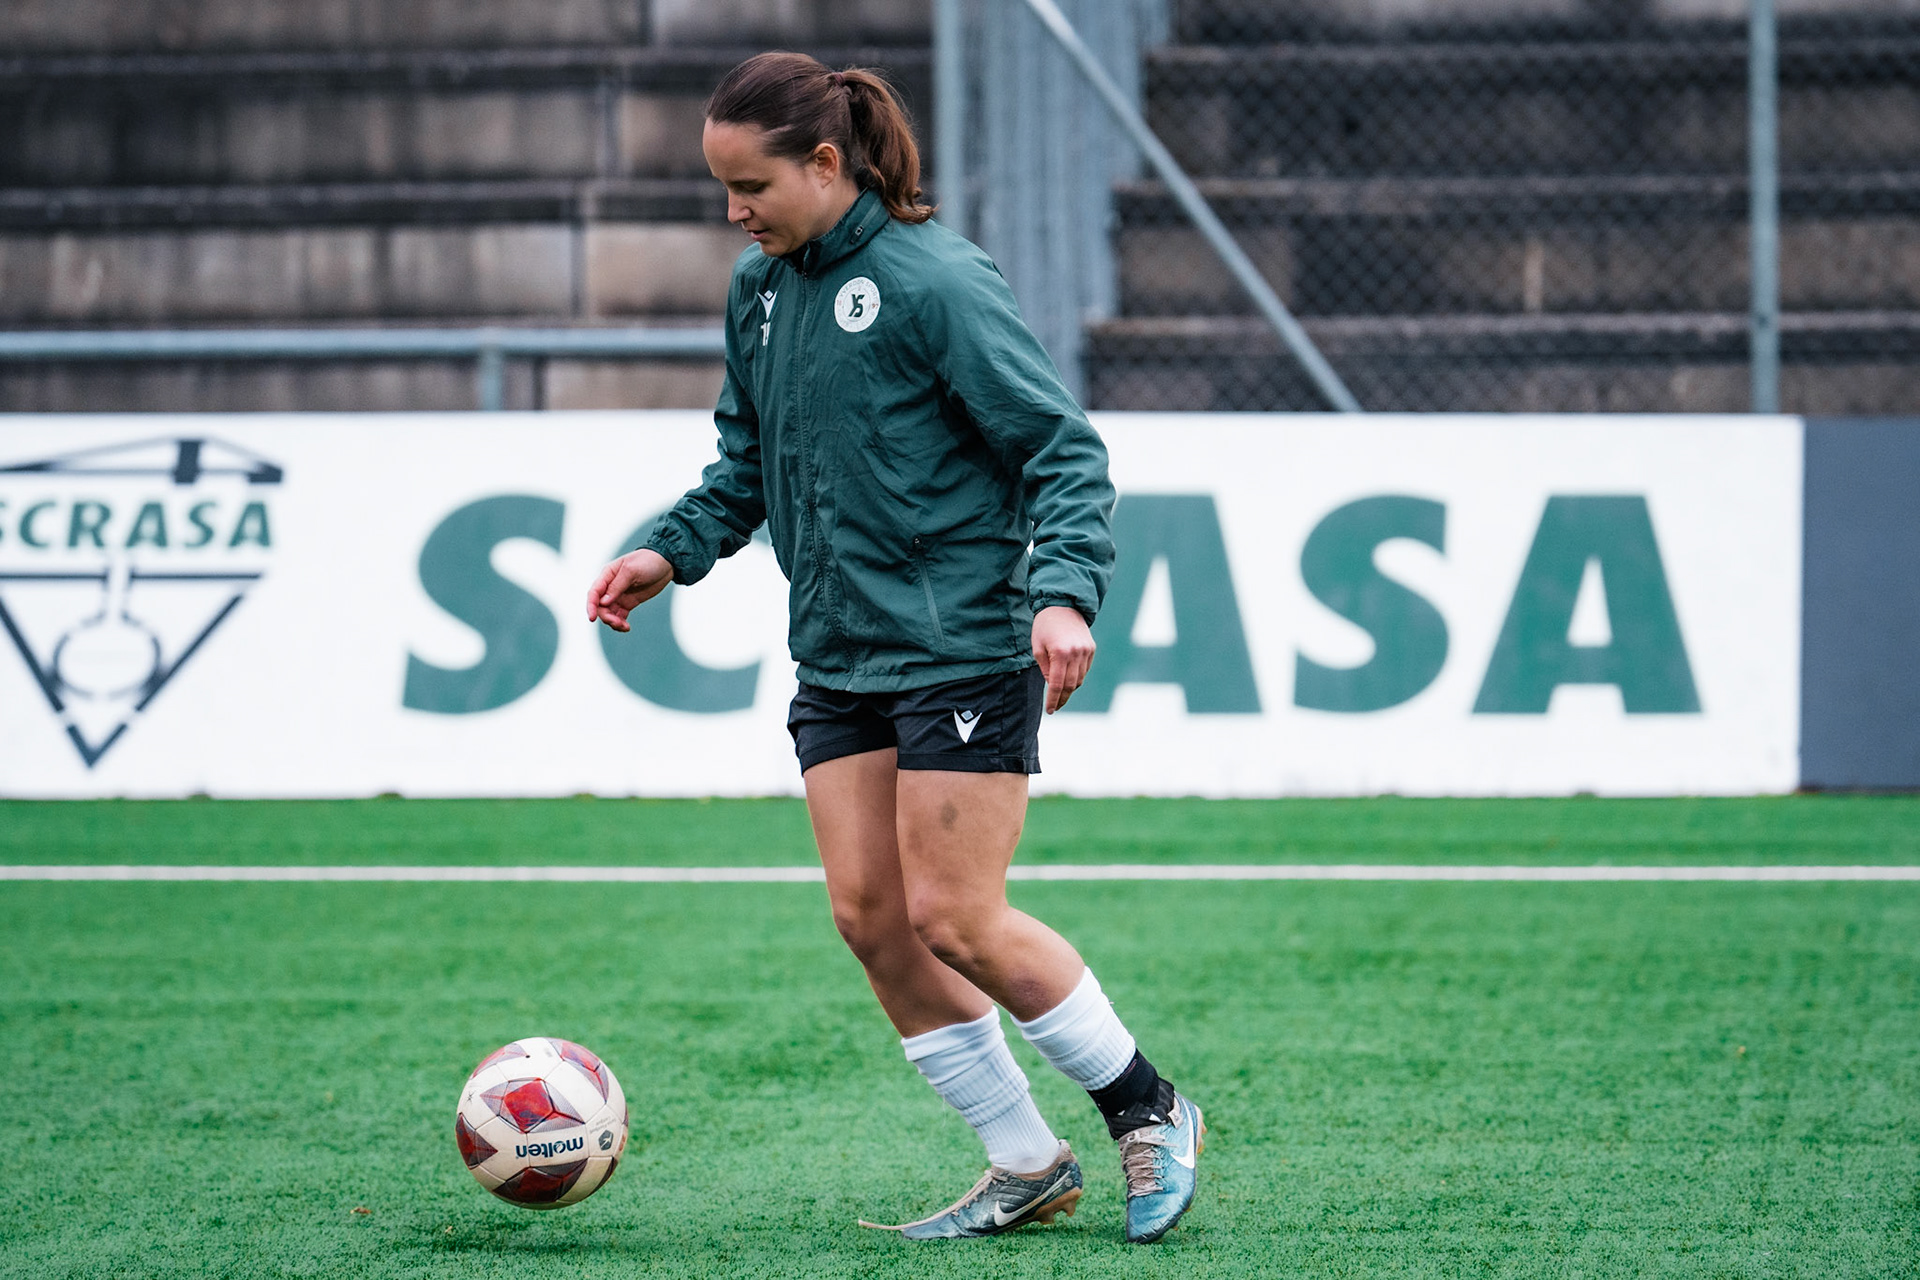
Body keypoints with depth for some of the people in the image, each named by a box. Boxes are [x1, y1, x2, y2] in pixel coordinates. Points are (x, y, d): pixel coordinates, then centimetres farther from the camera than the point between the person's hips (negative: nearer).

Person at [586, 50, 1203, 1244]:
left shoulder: (937, 282, -15)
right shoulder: (758, 288, 8)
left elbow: (1064, 451, -14)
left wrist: (1064, 591, -27)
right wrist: (672, 551, 8)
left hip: (962, 644, -8)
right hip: (840, 654, 8)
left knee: (955, 921, -9)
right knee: (869, 915, 2)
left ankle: (1147, 1107, 11)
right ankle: (1026, 1168, 13)